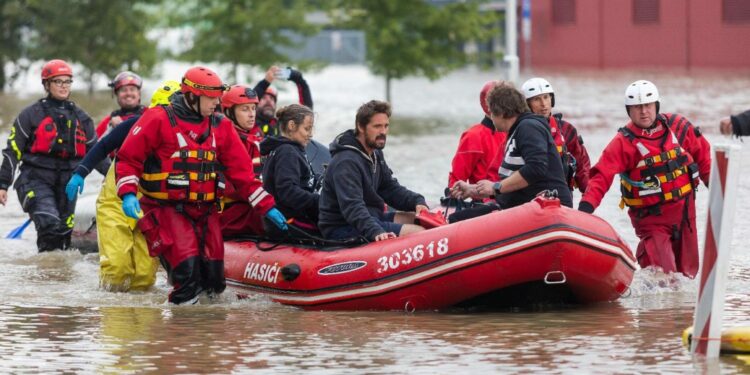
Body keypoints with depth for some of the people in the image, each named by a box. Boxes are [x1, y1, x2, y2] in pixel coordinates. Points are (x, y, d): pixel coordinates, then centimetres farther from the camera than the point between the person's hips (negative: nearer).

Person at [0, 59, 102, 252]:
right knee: (49, 223, -26)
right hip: (36, 179, -5)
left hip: (67, 183, 5)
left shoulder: (81, 118, 13)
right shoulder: (32, 115, 0)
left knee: (64, 232, 6)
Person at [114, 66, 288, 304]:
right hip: (167, 210, -5)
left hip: (205, 212, 5)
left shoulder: (221, 128, 11)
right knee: (187, 269, -20)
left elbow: (242, 172, 12)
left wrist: (267, 207, 6)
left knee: (214, 279, 0)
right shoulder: (158, 120, -4)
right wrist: (128, 194, -17)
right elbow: (128, 159, -2)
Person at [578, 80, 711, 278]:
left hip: (684, 208, 5)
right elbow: (602, 176, -20)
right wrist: (586, 205, -34)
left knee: (687, 269, 14)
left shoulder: (677, 126, -2)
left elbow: (701, 153, 12)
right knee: (661, 270, -19)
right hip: (650, 215, -5)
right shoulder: (623, 142, -12)